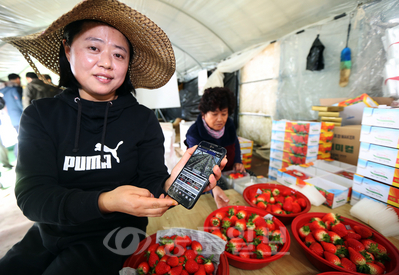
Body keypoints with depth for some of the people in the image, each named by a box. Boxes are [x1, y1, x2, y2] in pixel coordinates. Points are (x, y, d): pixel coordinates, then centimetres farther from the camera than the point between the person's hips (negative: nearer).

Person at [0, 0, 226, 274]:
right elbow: (32, 196, -15)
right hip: (49, 235, 2)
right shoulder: (40, 115, -6)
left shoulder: (143, 120, -9)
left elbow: (150, 182, -12)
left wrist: (168, 186, -35)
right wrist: (104, 202, -33)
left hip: (113, 239, -1)